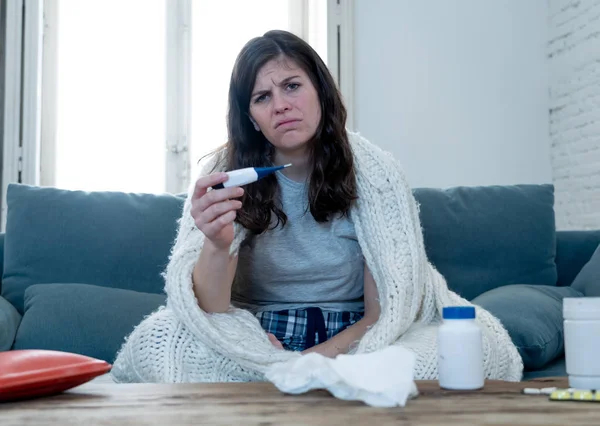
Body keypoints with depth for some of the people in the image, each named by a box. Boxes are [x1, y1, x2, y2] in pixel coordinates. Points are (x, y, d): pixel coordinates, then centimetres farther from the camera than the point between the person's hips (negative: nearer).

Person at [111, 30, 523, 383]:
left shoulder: (374, 170, -8)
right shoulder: (226, 174, -7)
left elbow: (388, 311, -7)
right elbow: (208, 312, -15)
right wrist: (217, 246, -36)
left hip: (352, 340, 1)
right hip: (257, 339, 0)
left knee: (483, 343, -26)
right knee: (152, 342, -29)